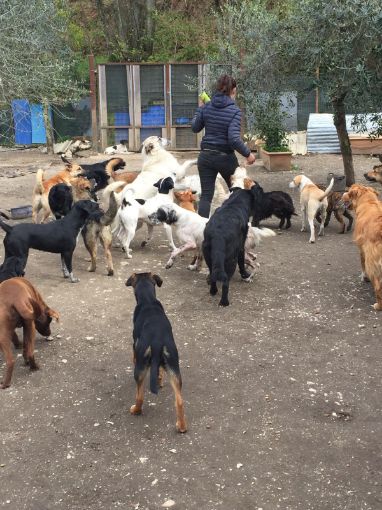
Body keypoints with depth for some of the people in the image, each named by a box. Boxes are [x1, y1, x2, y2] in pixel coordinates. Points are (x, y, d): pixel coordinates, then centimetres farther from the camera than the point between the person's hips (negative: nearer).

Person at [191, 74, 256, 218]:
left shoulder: (206, 107, -1)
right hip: (225, 157, -3)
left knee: (206, 195, 5)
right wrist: (248, 154, -10)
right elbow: (233, 138, -21)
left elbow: (195, 128, 11)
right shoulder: (234, 110, -13)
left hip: (206, 156, 3)